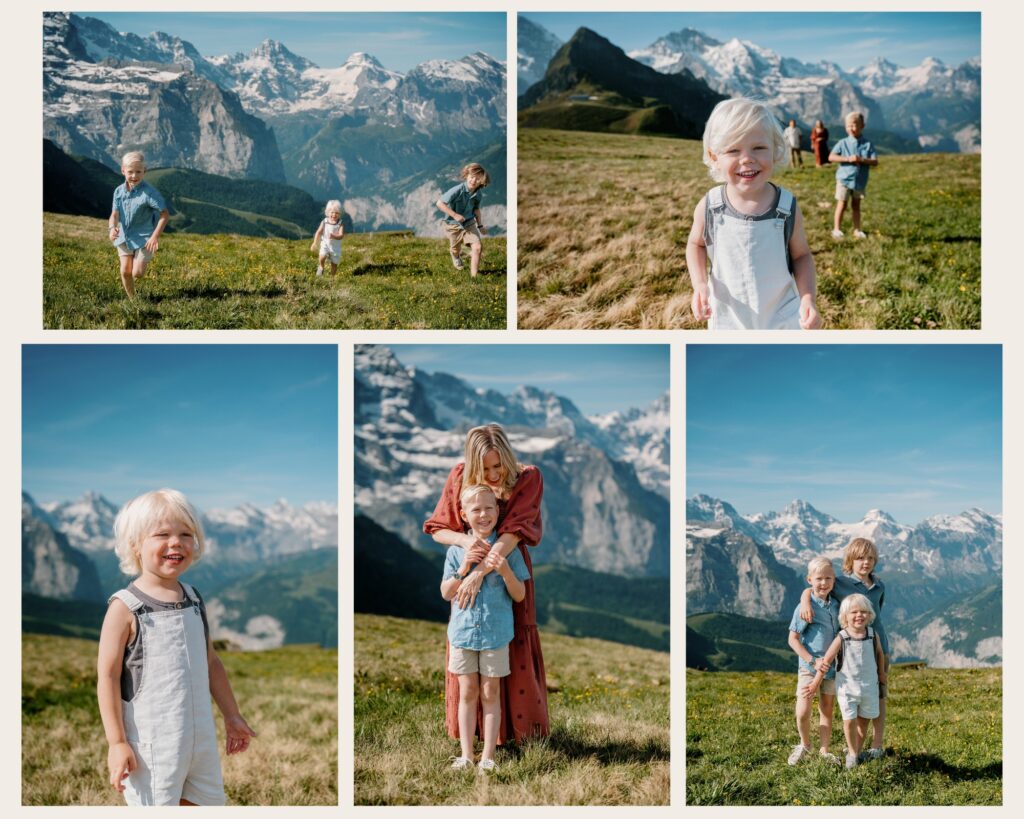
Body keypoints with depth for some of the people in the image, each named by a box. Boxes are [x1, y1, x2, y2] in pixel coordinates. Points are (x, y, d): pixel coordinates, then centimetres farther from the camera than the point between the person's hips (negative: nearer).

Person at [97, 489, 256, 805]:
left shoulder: (193, 599, 7)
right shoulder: (125, 608, -12)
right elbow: (108, 676, -13)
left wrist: (232, 716, 21)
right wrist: (117, 742, -16)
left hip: (201, 738, 6)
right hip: (152, 745, -6)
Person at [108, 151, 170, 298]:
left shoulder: (149, 192, -18)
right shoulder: (119, 191, -2)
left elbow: (165, 214, -16)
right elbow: (114, 214, -2)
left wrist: (155, 236, -23)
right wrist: (112, 228, -25)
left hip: (143, 237, -4)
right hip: (124, 236, 4)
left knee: (137, 273, -8)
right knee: (125, 271, -1)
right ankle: (132, 299, 19)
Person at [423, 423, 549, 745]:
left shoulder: (528, 479, -17)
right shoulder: (459, 477, -11)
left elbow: (513, 532, -25)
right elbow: (437, 529, -7)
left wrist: (480, 573, -34)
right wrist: (463, 540, -29)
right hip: (467, 573, 2)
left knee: (514, 652, 6)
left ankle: (515, 723, 24)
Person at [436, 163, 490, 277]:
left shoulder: (477, 194, -7)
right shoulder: (458, 190, -27)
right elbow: (440, 203, -27)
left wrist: (480, 225, 12)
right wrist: (455, 215, -29)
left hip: (469, 223, 4)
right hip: (453, 224, -4)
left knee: (477, 247, -15)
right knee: (455, 249, 17)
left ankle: (474, 276, -7)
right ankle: (456, 256, 58)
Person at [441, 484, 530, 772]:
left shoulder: (507, 548, -2)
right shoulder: (457, 550, 2)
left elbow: (519, 595, -2)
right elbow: (446, 593, 2)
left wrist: (505, 570, -19)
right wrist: (464, 569, -13)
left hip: (496, 632, -1)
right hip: (463, 630, 2)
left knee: (490, 693, 3)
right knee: (468, 692, 7)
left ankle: (488, 756, 7)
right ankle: (466, 754, 12)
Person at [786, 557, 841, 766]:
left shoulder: (836, 605, 2)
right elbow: (793, 639, -12)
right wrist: (813, 661, -18)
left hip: (832, 667, 5)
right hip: (809, 667, -5)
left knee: (827, 710, 13)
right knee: (803, 711, -9)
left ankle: (824, 750, 25)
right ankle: (804, 745, 16)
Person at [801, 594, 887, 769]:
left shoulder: (873, 635, -6)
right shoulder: (841, 638, -14)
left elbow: (879, 653, 14)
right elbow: (826, 661, -8)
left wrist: (882, 673, 23)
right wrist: (815, 684, -4)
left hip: (869, 687, 3)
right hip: (846, 687, -3)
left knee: (863, 720, 11)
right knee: (849, 721, -6)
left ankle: (857, 751, 28)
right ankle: (852, 754, 14)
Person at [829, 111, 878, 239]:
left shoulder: (867, 144, -2)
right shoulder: (843, 143, -5)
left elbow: (875, 161, -6)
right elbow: (831, 157, -13)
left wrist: (861, 160, -23)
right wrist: (848, 159, -21)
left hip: (860, 180, 2)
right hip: (844, 179, -2)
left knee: (856, 205, 13)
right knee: (842, 204, -2)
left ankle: (857, 230, 20)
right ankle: (837, 229, 4)